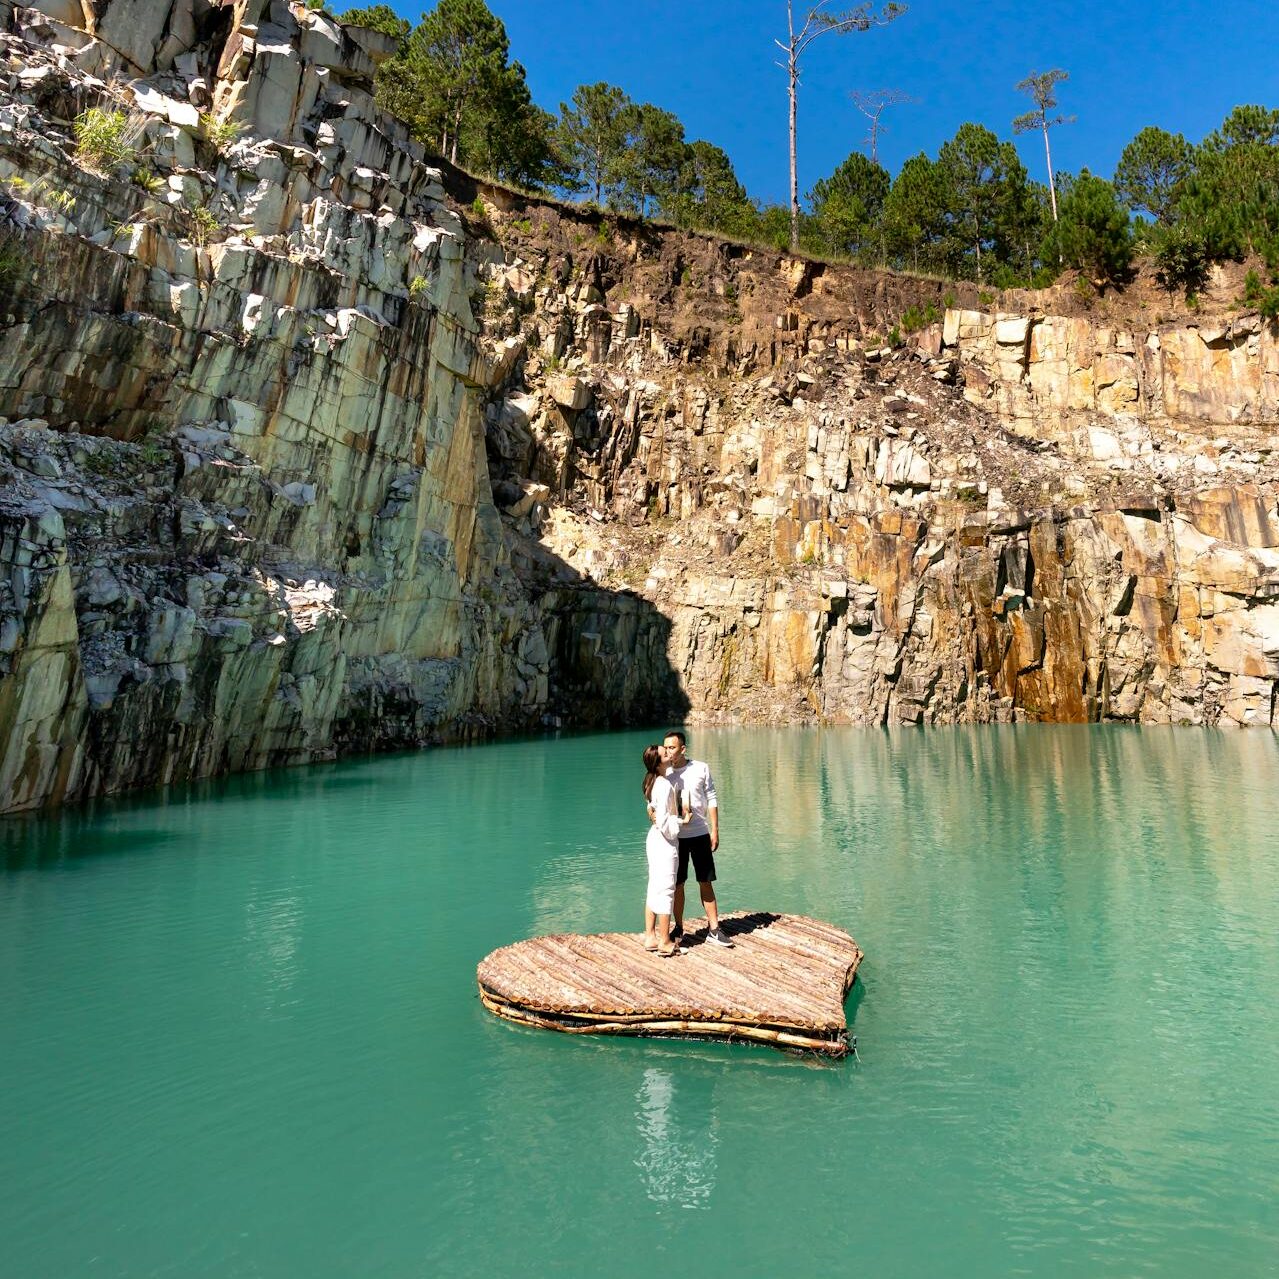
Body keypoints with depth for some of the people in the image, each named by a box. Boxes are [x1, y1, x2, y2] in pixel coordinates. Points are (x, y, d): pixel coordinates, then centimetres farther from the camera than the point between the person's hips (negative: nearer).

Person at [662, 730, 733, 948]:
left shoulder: (701, 769, -3)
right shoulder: (663, 773, -3)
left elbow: (711, 800, 2)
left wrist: (715, 830, -1)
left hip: (700, 834, 0)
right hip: (675, 836, 0)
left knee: (706, 883, 6)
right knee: (677, 884, 7)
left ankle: (714, 929, 15)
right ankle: (678, 928, 21)